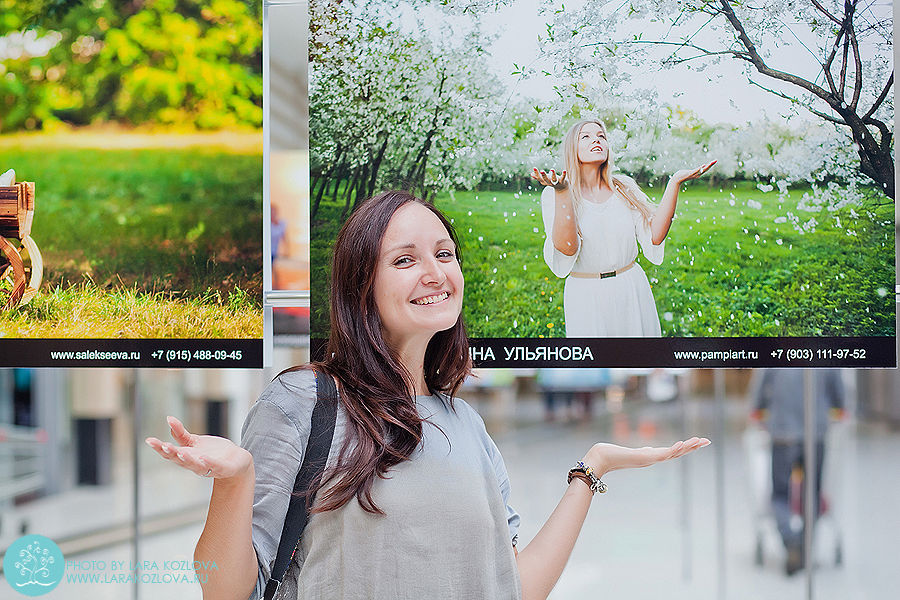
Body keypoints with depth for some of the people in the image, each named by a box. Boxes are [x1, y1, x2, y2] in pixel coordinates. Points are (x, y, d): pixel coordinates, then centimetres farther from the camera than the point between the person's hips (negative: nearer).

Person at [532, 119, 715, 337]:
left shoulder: (624, 188, 5)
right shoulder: (553, 195, -5)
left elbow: (655, 236, -7)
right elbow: (566, 250, -19)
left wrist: (674, 183, -11)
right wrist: (562, 194, -28)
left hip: (633, 292, 3)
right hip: (587, 298, -3)